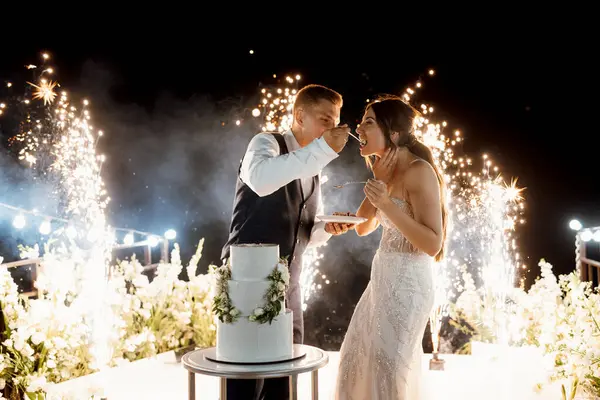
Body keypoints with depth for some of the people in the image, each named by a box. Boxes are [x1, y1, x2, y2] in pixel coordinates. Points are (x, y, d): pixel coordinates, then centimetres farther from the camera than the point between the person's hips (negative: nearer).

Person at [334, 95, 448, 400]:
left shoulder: (419, 171, -17)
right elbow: (363, 227, 8)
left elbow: (433, 244, -21)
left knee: (386, 371, 3)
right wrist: (377, 181, -3)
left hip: (406, 284, -9)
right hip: (382, 280, 9)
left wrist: (388, 205, -27)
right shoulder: (388, 170, 9)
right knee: (357, 361, 17)